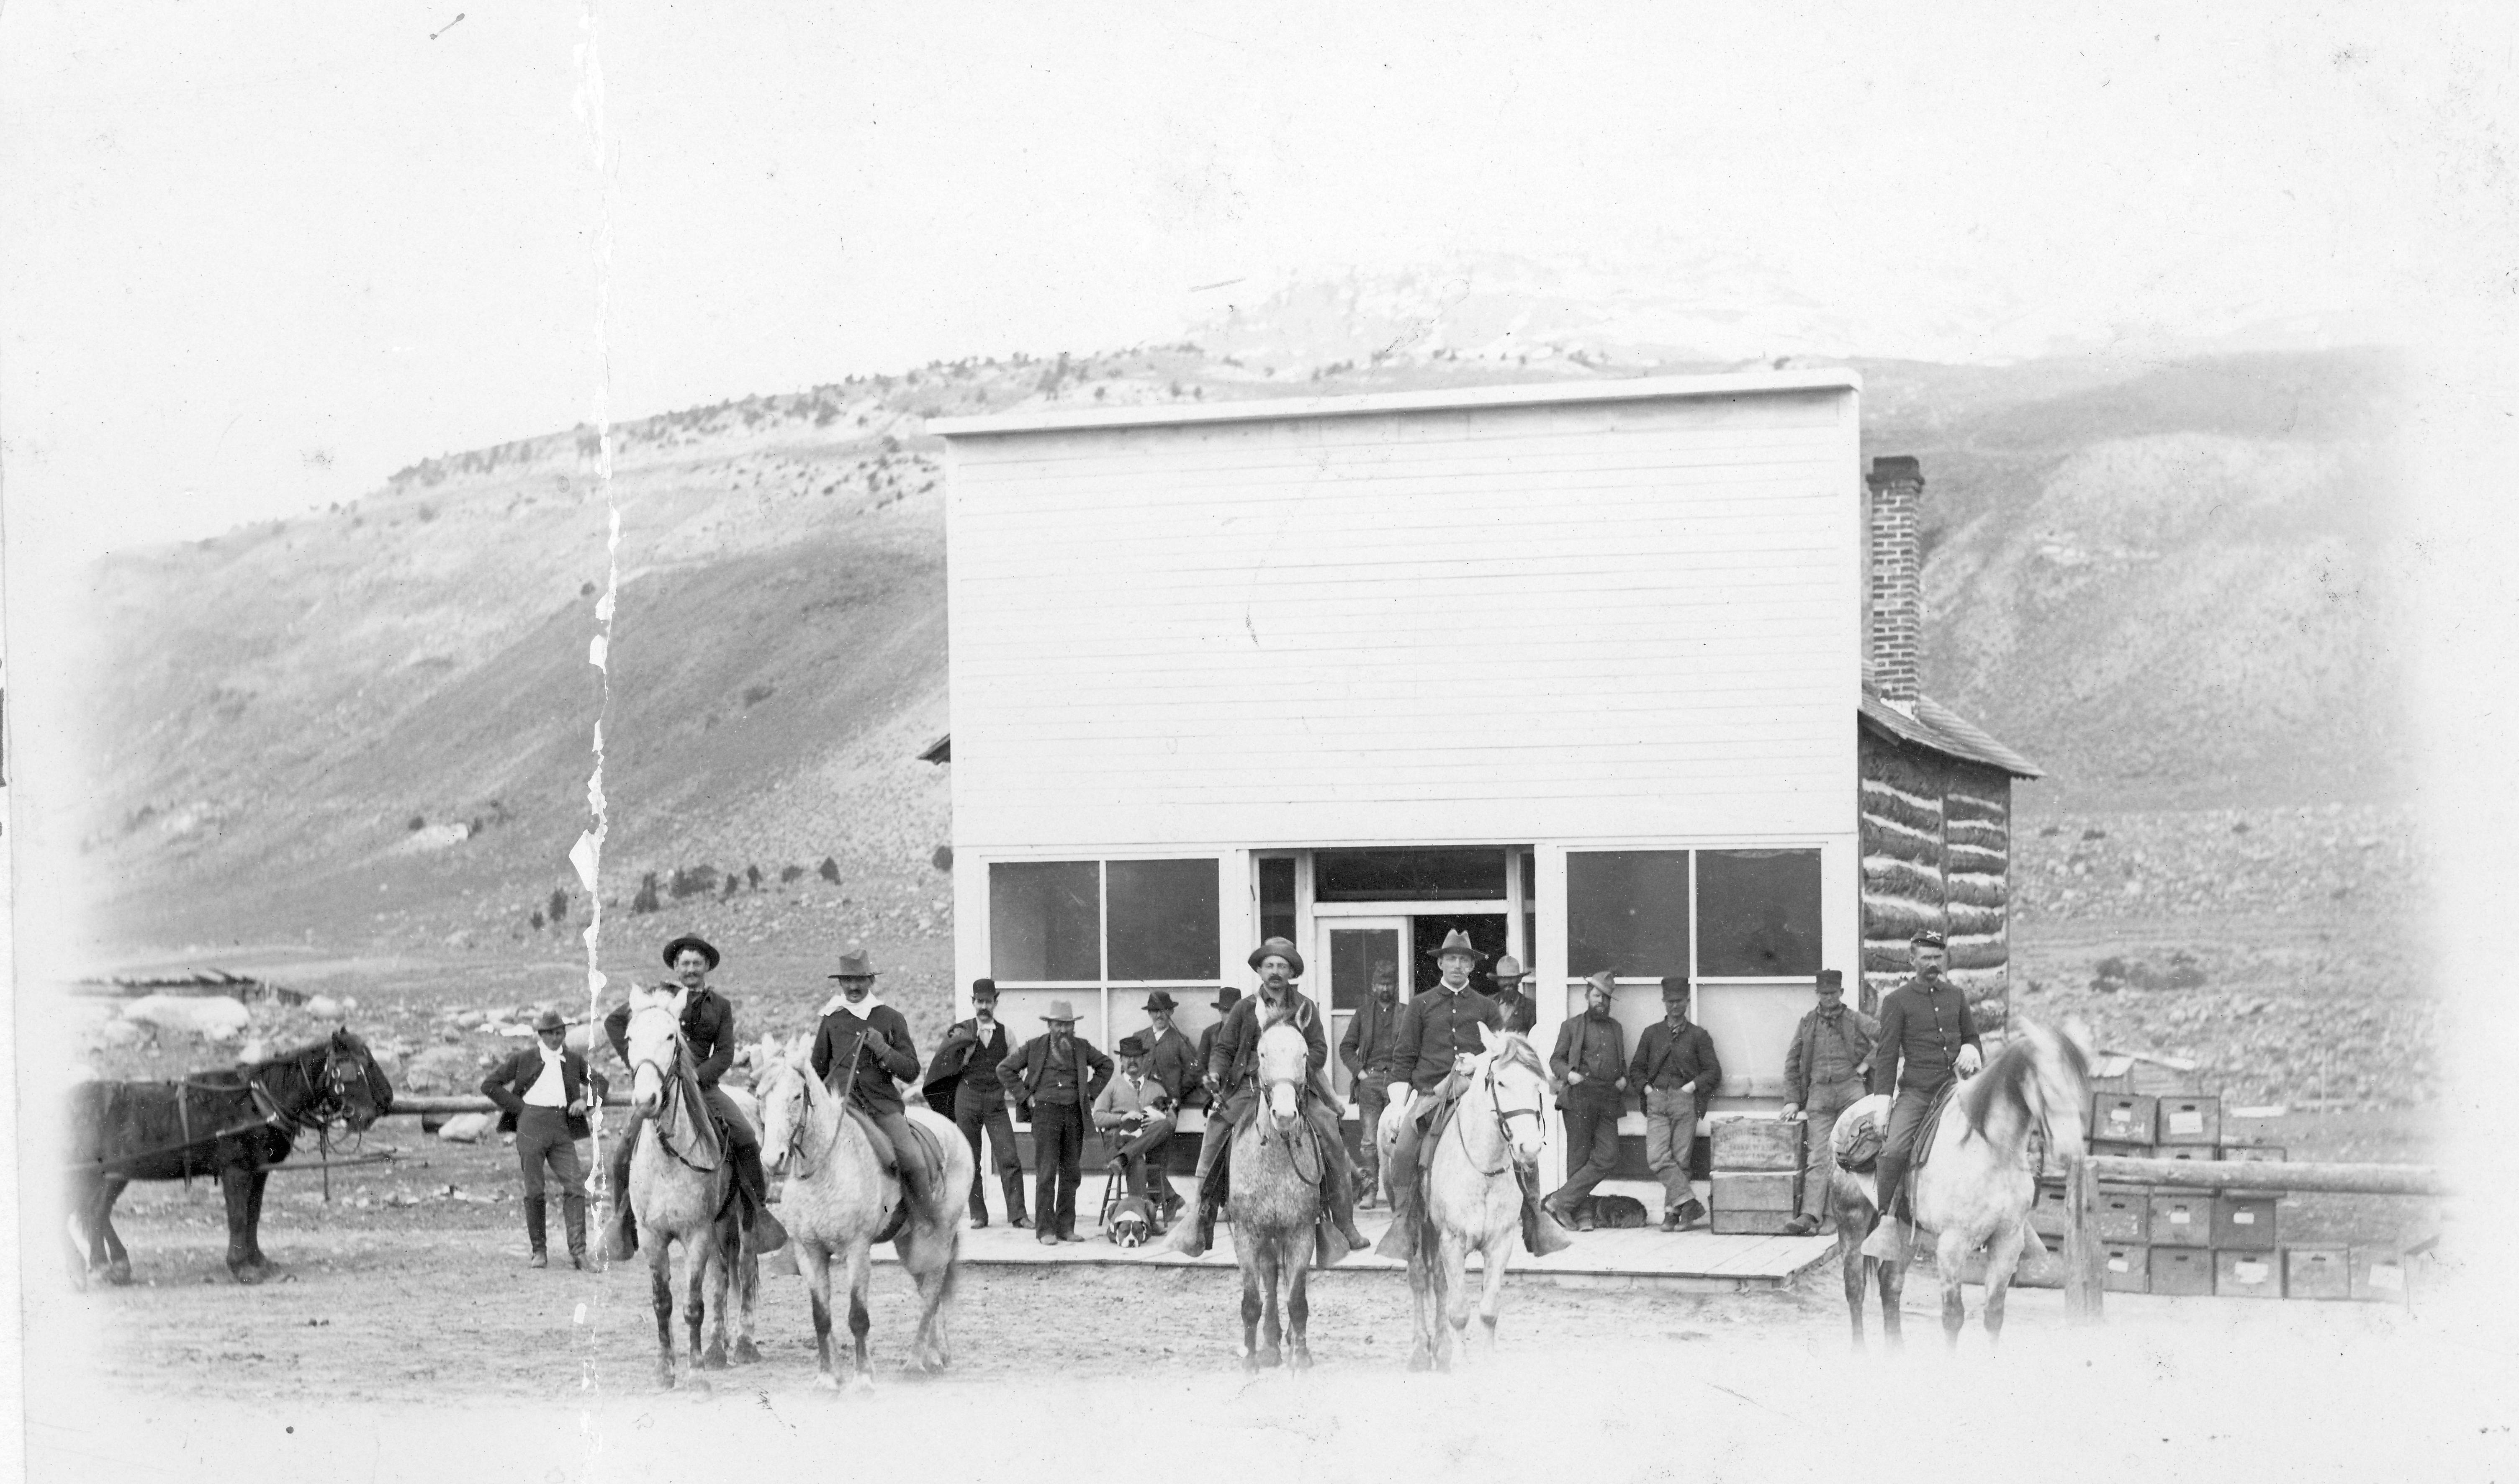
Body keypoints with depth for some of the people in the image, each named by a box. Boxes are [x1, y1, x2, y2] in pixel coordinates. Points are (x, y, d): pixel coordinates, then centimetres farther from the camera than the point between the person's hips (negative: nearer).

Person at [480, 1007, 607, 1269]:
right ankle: (538, 1252, 9)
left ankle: (578, 1250, -10)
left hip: (563, 1128, 2)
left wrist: (587, 1101, 6)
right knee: (534, 1191, 1)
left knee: (575, 1186, -10)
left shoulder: (573, 1060, 14)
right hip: (532, 1125, -2)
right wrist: (518, 1107, -1)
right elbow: (489, 1085, 7)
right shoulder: (524, 1059, 6)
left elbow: (599, 1081, 26)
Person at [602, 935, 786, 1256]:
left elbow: (725, 1054, 5)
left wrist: (696, 1076, -11)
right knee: (626, 1149, -17)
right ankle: (623, 1219, 3)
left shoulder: (720, 1006, 11)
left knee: (747, 1139, -17)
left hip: (702, 1083, 1)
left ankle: (758, 1212, -5)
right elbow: (614, 1022, 11)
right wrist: (634, 1061, 1)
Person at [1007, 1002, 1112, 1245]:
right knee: (1046, 1172, -7)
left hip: (1074, 1113, 3)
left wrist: (1091, 1092, 12)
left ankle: (1066, 1227, 12)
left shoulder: (1081, 1047, 9)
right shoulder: (1034, 1047, 2)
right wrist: (1025, 1097, 3)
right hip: (1045, 1111, -3)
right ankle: (1046, 1230, -5)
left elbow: (1106, 1065, 22)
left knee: (1071, 1172, 5)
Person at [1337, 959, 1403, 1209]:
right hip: (1369, 1079, 1)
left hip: (1397, 1080, -1)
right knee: (1368, 1140, -4)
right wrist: (1360, 1071, 1)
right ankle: (1369, 1190, -3)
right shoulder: (1364, 1012, 14)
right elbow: (1346, 1047, 14)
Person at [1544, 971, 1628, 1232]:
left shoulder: (1616, 1028, 22)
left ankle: (1561, 1201, -8)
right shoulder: (1572, 1027, 10)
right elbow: (1555, 1060, 9)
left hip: (1609, 1100, 3)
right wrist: (1568, 1073, -11)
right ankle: (1582, 1215, 3)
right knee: (1580, 1158, -2)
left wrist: (1623, 1079, 9)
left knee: (1607, 1159, -11)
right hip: (1580, 1097, -3)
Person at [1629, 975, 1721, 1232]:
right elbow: (1636, 1069, 21)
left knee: (1680, 1159, -4)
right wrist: (1647, 1088, 4)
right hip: (1657, 1102, 2)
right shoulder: (1652, 1033, 17)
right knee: (1657, 1158, -16)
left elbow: (1714, 1072, 8)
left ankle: (1673, 1212, 2)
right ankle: (1689, 1203, -14)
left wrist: (1692, 1086, -6)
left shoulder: (1698, 1036, 10)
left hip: (1685, 1102, -2)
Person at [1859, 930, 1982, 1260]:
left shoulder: (1956, 995, 15)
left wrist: (1971, 1054, 1)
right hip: (1916, 1091, -4)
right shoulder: (1897, 1001, 2)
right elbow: (1886, 1056, 0)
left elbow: (1972, 1037, 26)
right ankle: (1882, 1218, -14)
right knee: (1894, 1150, -24)